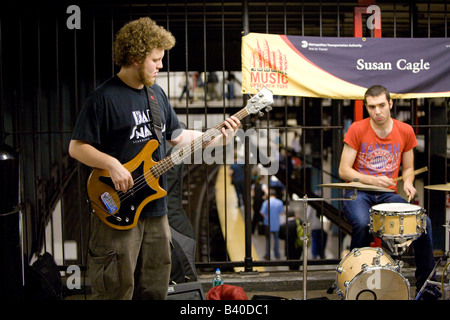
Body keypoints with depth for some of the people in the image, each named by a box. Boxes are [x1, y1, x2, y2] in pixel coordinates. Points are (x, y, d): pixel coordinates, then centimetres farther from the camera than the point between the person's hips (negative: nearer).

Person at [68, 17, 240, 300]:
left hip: (155, 210, 7)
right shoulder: (104, 97, -12)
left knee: (154, 288, 15)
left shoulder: (157, 93, 11)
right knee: (117, 289, -3)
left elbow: (177, 136, 19)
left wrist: (219, 137, 8)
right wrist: (112, 164, -25)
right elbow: (76, 147, -12)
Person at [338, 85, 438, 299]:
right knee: (363, 223, -35)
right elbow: (343, 170, -7)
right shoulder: (357, 130, -7)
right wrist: (373, 180, -21)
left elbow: (408, 168, 15)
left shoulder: (405, 131, 4)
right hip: (358, 193, -3)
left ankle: (426, 283, -1)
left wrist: (408, 182, -9)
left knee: (423, 222, -19)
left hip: (388, 194, 3)